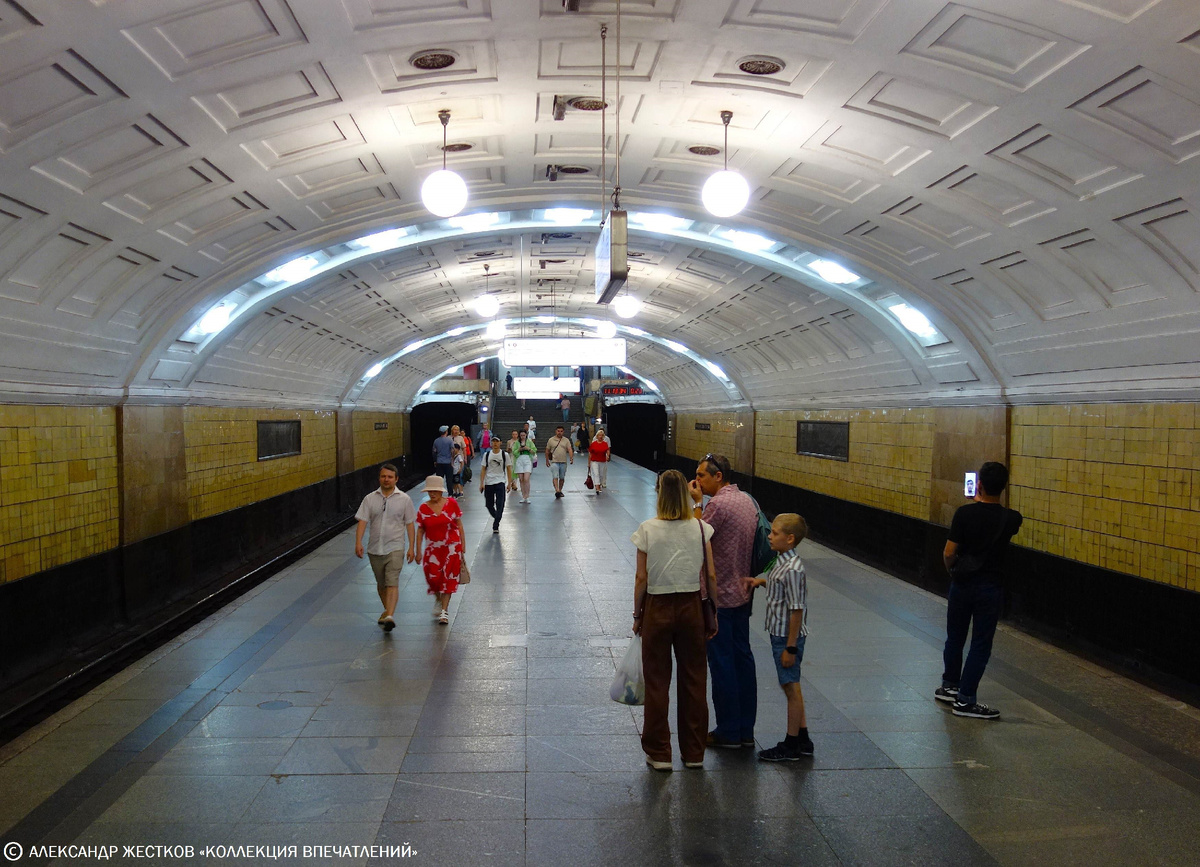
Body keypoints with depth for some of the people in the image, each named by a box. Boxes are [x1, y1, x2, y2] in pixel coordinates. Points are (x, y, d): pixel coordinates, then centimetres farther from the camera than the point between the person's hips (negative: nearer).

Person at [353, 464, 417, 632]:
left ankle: (389, 617, -25)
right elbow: (362, 521, -2)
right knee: (381, 584, 16)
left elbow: (409, 525, 3)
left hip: (395, 548, -3)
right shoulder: (370, 499, 4)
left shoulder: (404, 499, 1)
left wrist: (411, 547, -2)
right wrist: (358, 542, -15)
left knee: (392, 583, -16)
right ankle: (387, 610, 37)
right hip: (375, 548, 3)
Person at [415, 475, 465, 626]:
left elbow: (459, 525, 2)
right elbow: (420, 531, 4)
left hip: (451, 547, -1)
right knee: (432, 576, -4)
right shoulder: (423, 508, -1)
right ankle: (439, 599, 28)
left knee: (448, 578, -1)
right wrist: (418, 551, 0)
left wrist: (462, 546, 2)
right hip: (432, 548, 1)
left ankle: (445, 610, 7)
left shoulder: (451, 503, -4)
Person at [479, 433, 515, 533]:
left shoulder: (505, 455, 0)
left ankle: (495, 526, -7)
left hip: (500, 483, -2)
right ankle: (497, 518, 34)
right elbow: (483, 469, 4)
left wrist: (509, 483, -2)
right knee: (489, 505, 8)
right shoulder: (486, 454, 3)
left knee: (500, 505, -10)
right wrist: (481, 483, -2)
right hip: (488, 483, 2)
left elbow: (509, 469, 4)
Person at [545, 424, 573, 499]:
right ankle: (557, 491, -23)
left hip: (563, 462, 2)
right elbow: (547, 451, 10)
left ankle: (560, 491, 23)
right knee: (555, 477, -14)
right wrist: (547, 460, 10)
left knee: (562, 477, 10)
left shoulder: (566, 440, 6)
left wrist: (571, 458, -18)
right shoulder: (551, 440, 3)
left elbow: (570, 450, -2)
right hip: (554, 462, -2)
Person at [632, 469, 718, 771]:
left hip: (657, 608, -2)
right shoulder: (701, 528, -5)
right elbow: (710, 577, -4)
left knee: (657, 681, 10)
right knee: (694, 680, 13)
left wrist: (637, 614, 3)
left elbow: (642, 578, -8)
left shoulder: (648, 529, -11)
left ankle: (659, 754, 18)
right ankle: (694, 753, 23)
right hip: (691, 607, 2)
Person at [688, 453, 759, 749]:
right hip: (742, 593, 9)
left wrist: (696, 504, -12)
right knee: (743, 658, 13)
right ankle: (746, 730, 22)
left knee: (721, 663, 1)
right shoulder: (747, 500, 9)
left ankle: (728, 732, 10)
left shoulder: (718, 504, -20)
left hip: (718, 597, -9)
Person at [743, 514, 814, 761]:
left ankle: (791, 745, 13)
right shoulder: (782, 562, 6)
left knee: (791, 687, 1)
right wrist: (761, 581, 7)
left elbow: (797, 610, -23)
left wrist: (791, 647, -20)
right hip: (778, 633, 10)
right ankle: (802, 739, 28)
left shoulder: (792, 569, -23)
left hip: (788, 637, -10)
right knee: (790, 687, 17)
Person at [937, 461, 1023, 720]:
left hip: (961, 584, 1)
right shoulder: (1011, 519, -9)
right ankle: (964, 700, 7)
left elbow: (949, 553, -9)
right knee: (981, 645, 5)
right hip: (990, 588, -1)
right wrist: (982, 503, 26)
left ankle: (949, 686, 33)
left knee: (955, 638, 17)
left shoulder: (964, 513, -11)